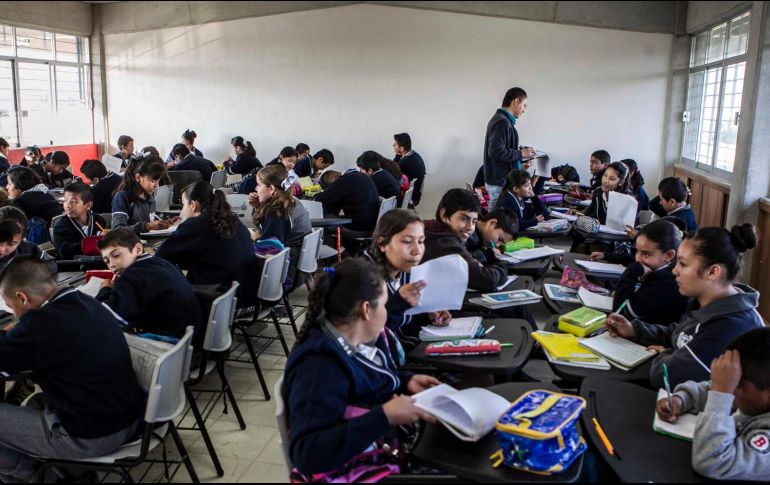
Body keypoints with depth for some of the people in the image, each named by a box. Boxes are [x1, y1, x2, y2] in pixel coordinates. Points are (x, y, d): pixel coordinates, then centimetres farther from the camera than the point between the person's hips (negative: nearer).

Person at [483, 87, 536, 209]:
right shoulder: (502, 122, -16)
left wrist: (519, 165, 14)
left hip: (498, 179, 10)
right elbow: (496, 152, -25)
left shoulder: (499, 119, 14)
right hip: (500, 182, -10)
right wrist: (520, 153, -13)